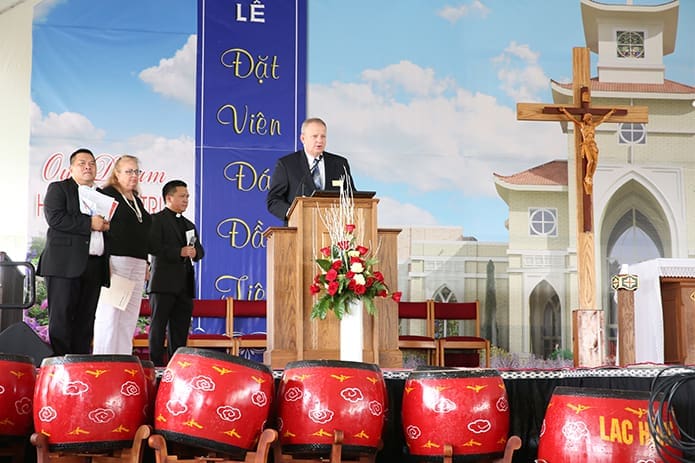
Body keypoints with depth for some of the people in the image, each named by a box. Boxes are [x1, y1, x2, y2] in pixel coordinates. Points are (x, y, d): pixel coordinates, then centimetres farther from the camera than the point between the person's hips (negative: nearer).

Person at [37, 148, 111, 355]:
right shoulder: (58, 189, 6)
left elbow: (106, 226, 28)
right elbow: (55, 218, -11)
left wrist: (105, 225, 4)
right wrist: (89, 223, -13)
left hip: (94, 266, 5)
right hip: (65, 265, -5)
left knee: (85, 321, 4)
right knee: (61, 318, -8)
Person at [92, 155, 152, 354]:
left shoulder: (137, 201, 22)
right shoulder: (107, 195, -1)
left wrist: (145, 263, 19)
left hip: (137, 264, 7)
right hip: (115, 261, -7)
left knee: (129, 316, 5)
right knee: (109, 314, -9)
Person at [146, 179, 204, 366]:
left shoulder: (189, 225, 23)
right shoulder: (157, 220, -1)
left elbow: (200, 250, 20)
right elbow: (153, 247, -14)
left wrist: (195, 252, -3)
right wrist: (179, 252, -19)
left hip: (185, 285, 7)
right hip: (164, 283, -7)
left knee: (180, 328, 7)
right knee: (159, 325, -4)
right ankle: (156, 364, -3)